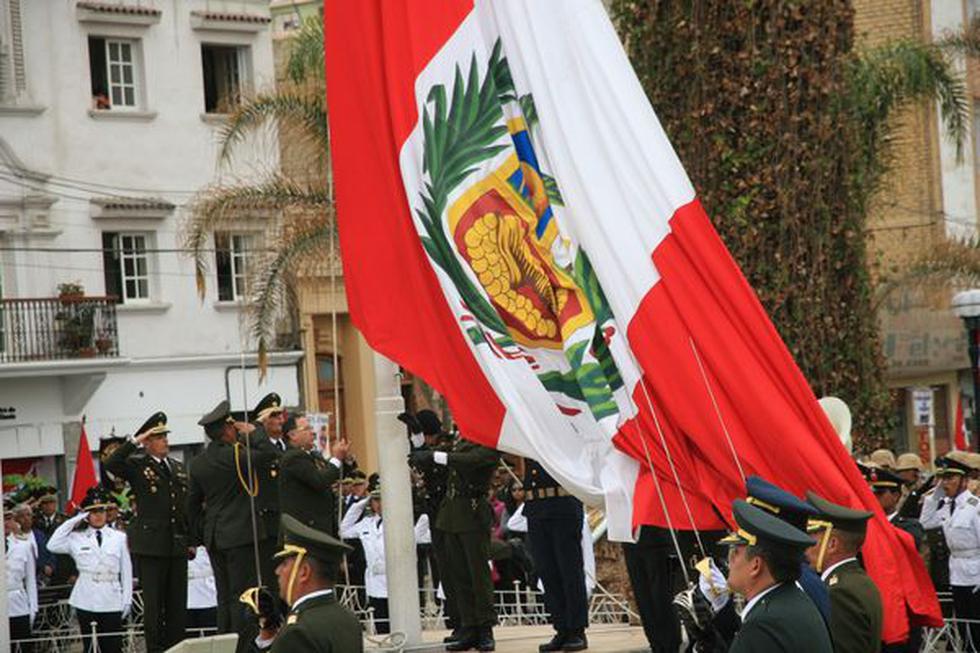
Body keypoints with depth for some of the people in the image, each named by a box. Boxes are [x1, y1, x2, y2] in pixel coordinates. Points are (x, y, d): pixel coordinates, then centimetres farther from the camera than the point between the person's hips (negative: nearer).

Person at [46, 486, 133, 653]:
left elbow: (126, 570, 6)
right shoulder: (77, 538, 4)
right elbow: (53, 545, -11)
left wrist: (127, 600, 2)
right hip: (86, 601, 0)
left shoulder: (119, 537, 4)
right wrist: (73, 521, -7)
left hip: (112, 601, 0)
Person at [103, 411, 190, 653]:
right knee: (153, 603, -1)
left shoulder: (177, 467, 15)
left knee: (178, 603, 8)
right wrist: (135, 441, -21)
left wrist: (191, 540, 12)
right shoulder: (137, 465, -2)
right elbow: (110, 463, -22)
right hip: (150, 546, -5)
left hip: (177, 544, 5)